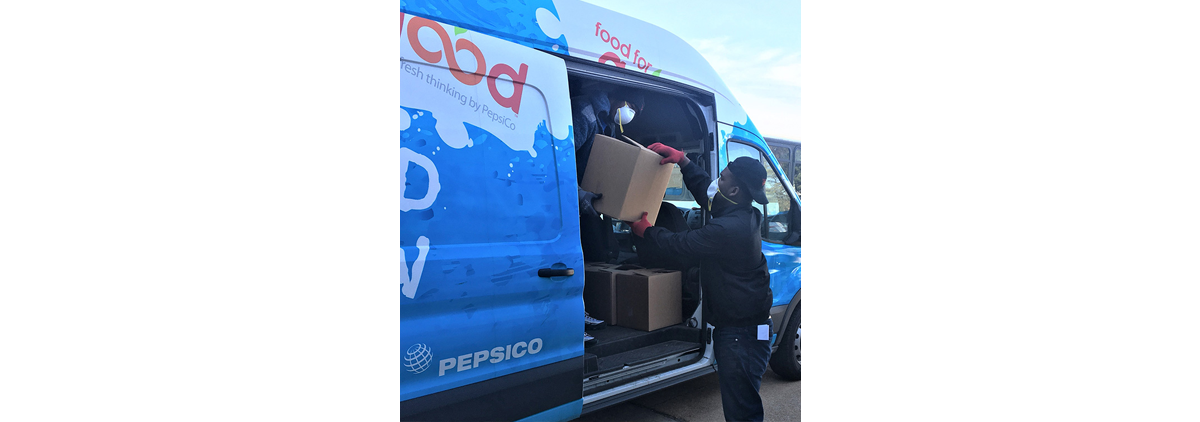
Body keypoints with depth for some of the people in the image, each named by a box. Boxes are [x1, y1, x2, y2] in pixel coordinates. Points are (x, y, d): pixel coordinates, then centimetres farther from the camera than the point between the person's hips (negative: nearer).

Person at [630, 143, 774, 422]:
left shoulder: (728, 229, -27)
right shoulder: (744, 215, 4)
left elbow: (679, 244, -14)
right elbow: (704, 188, 20)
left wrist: (646, 230, 3)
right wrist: (682, 160, 16)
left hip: (741, 333, -10)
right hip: (737, 326, 10)